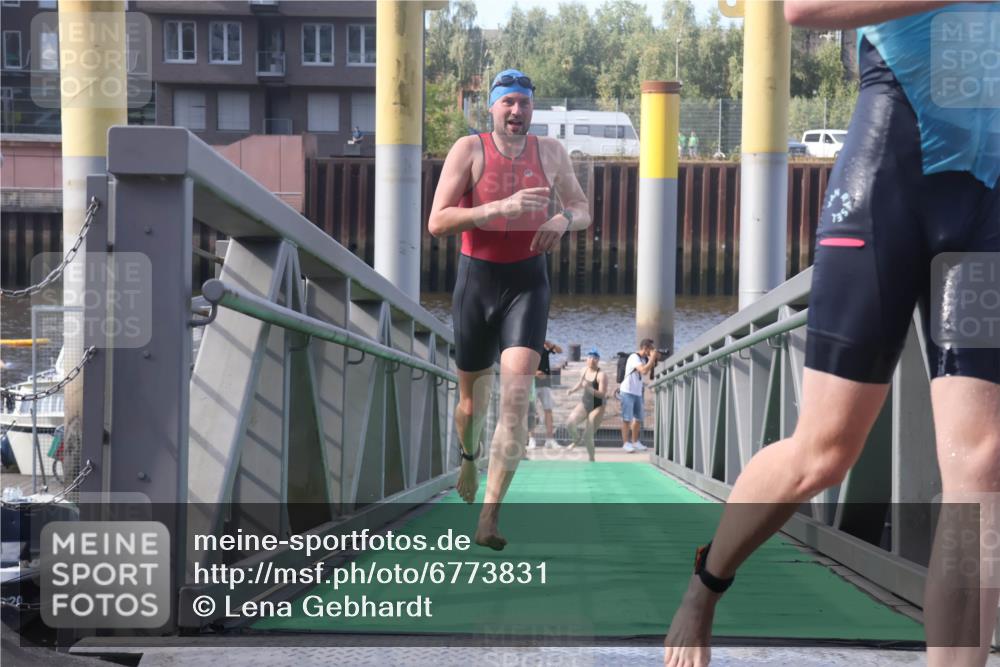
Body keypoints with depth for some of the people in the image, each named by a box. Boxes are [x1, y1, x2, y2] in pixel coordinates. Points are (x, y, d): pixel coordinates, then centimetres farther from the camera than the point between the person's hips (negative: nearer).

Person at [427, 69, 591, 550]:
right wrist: (500, 207, -26)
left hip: (528, 282, 1)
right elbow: (437, 222, -14)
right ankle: (468, 456, 49)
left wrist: (563, 219, -9)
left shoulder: (550, 153, 4)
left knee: (516, 396, -16)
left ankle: (490, 516, -17)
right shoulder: (469, 150, -5)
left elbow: (583, 210, 16)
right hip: (476, 280, -1)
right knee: (471, 398, 12)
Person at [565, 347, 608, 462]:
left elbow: (603, 394, -25)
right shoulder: (585, 370, 3)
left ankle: (591, 459, 15)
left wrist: (590, 389, -37)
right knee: (570, 422, -20)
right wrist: (572, 390, 6)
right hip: (584, 403, 5)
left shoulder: (601, 375, -18)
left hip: (597, 407, -5)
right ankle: (577, 439, 12)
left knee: (588, 437, -7)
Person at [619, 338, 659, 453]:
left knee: (638, 418, 11)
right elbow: (644, 370, -28)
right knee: (627, 418, -6)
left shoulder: (643, 358, 11)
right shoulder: (634, 357, -16)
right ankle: (626, 443, -5)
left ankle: (635, 442, 22)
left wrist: (655, 359, 1)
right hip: (628, 391, -9)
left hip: (637, 392, 9)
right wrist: (652, 358, -18)